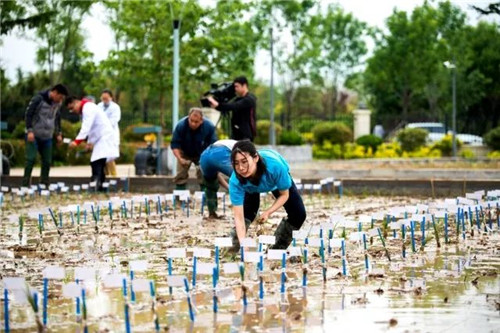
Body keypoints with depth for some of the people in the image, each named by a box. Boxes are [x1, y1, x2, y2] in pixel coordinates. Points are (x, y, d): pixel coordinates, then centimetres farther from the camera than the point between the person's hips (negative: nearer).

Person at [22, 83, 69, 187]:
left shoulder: (57, 103, 5)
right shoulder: (39, 99, -14)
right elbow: (28, 114, -13)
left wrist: (59, 133, 14)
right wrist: (30, 131, -19)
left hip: (47, 137, 6)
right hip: (33, 135, -6)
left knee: (47, 161, 3)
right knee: (31, 159, -11)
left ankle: (44, 184, 11)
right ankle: (26, 184, -7)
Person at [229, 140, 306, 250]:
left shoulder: (275, 166, -47)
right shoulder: (235, 181, -44)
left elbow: (284, 194, -27)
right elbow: (239, 217, -43)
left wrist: (268, 212, -41)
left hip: (276, 180, 0)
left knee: (299, 214, -8)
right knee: (248, 210, -23)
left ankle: (278, 248, 13)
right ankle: (235, 247, -2)